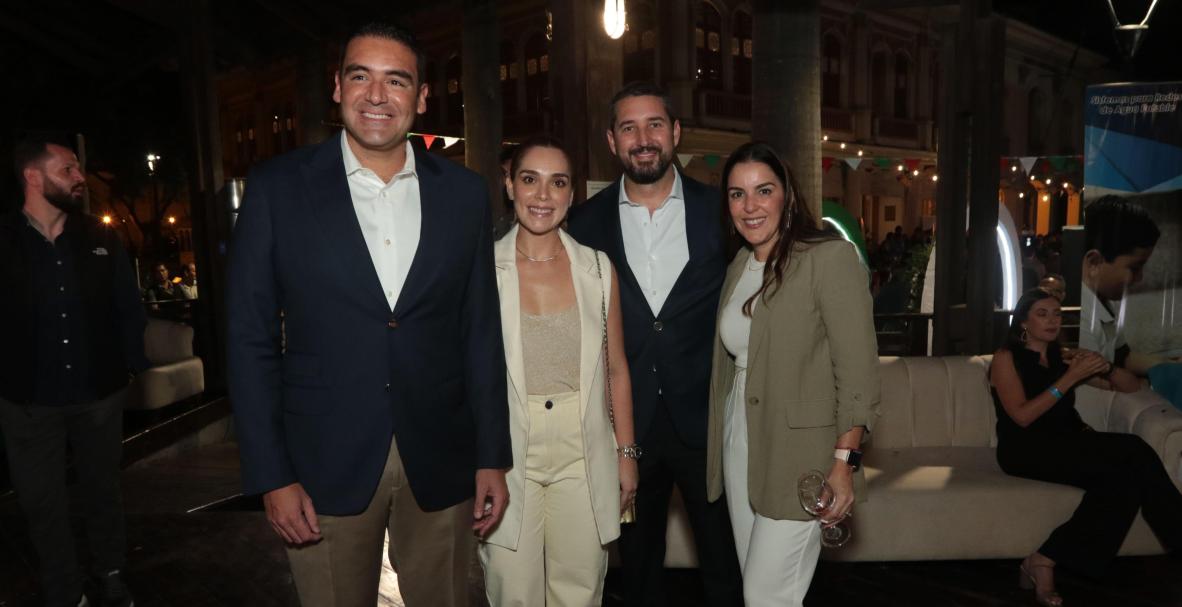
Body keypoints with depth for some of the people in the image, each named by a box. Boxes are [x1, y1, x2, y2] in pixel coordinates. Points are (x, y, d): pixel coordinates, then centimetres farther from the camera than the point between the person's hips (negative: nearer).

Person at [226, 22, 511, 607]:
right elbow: (251, 341, -3)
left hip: (440, 464, 2)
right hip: (325, 465, -1)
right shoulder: (278, 188, -5)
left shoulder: (464, 192, 1)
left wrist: (492, 457, 3)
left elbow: (480, 332, 4)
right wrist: (271, 476, -6)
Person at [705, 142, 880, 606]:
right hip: (738, 449, 7)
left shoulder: (830, 258, -12)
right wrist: (720, 444, 9)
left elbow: (858, 373, -14)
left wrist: (844, 463, -18)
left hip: (797, 455, -6)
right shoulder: (737, 267, 10)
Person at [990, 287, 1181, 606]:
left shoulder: (1063, 358, 19)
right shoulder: (1006, 357, 2)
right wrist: (1070, 378, -15)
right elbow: (1022, 417, -11)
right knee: (1134, 452, -27)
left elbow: (1132, 386, 23)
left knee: (1125, 474, -29)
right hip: (1025, 449, -6)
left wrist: (1106, 368, -1)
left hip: (1069, 444, 6)